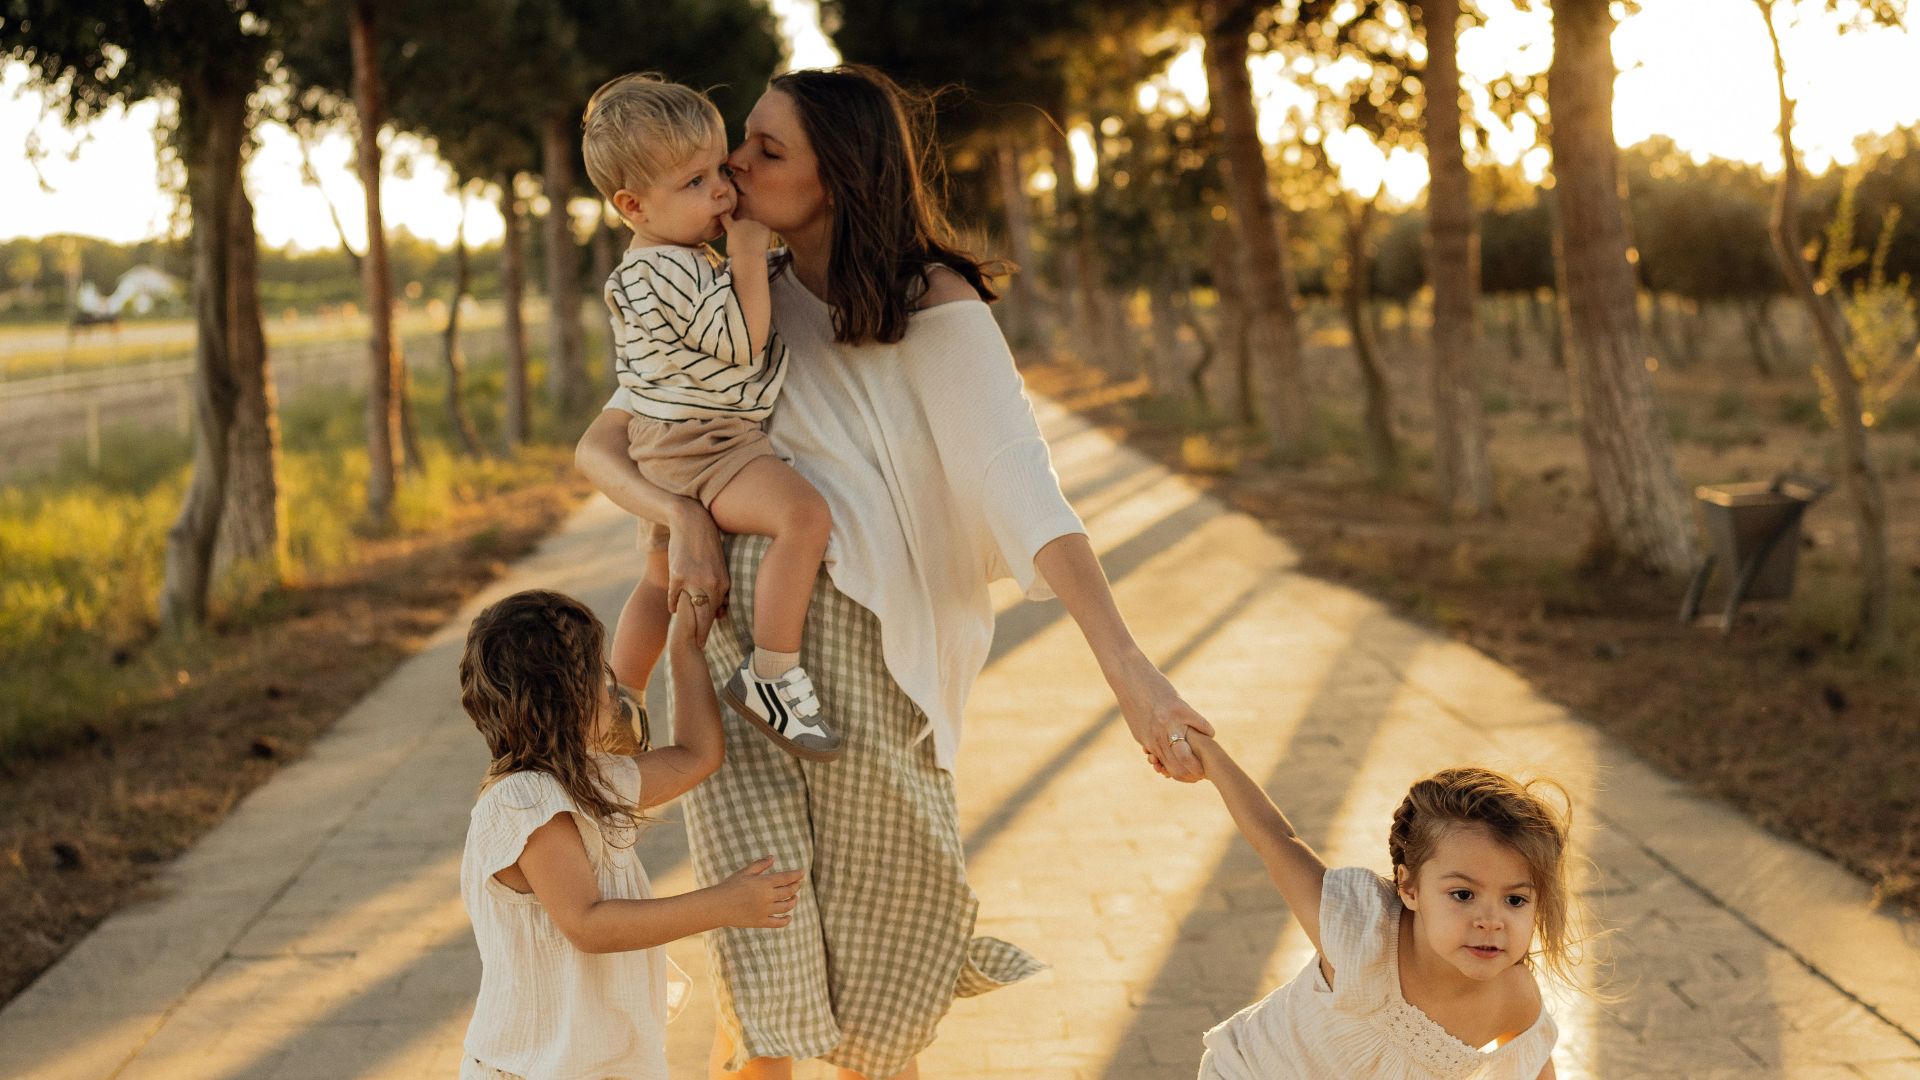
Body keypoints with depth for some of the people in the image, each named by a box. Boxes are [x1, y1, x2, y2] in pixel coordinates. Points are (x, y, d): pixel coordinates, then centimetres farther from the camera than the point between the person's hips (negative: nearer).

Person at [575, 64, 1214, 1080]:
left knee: (888, 927, 10)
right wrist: (679, 513, -14)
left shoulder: (930, 301, -5)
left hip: (867, 647, -2)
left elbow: (1015, 477, -17)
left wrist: (1127, 667, -27)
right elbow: (600, 446, 9)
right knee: (764, 945, -6)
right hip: (736, 633, 2)